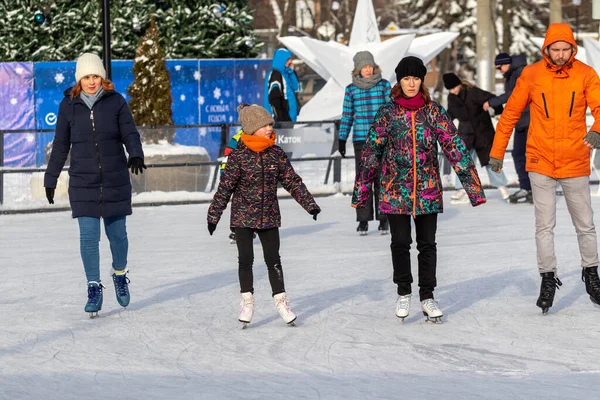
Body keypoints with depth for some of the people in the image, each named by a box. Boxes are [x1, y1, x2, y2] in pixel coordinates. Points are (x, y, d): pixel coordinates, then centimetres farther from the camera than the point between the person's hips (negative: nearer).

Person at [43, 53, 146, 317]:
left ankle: (120, 274, 35)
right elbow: (60, 145, 9)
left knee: (117, 233, 8)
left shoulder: (116, 102, -1)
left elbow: (130, 133, -5)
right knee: (88, 236, -5)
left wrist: (136, 155, -26)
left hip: (115, 181, 0)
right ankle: (94, 289, 4)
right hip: (82, 183, 0)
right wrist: (50, 179, 13)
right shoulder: (69, 105, 1)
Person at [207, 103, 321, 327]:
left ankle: (281, 301, 13)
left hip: (269, 216, 3)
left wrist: (309, 204, 0)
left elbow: (293, 181, 4)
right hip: (243, 216, -3)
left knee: (273, 259, 5)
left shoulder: (276, 153, -1)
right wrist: (214, 215, -7)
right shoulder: (239, 155, -11)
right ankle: (247, 302, 12)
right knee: (246, 260, 0)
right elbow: (225, 187, -8)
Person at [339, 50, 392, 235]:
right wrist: (341, 140, 10)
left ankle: (383, 219, 7)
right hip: (360, 139, 1)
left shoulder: (384, 85, 3)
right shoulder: (351, 89, 6)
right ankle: (363, 220, 4)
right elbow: (347, 116, 11)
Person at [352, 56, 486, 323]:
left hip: (427, 189, 1)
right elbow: (371, 153, 4)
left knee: (427, 243, 4)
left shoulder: (434, 112, 1)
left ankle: (427, 296, 14)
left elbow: (455, 148, -2)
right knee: (400, 242, 2)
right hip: (395, 188, -1)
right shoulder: (388, 113, 0)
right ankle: (403, 293, 20)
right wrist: (361, 191, 5)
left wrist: (472, 184, -8)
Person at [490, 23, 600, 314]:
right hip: (541, 162, 0)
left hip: (576, 163, 0)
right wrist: (497, 151, 6)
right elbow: (511, 113, 5)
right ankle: (548, 279, 9)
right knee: (544, 225, 0)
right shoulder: (532, 75, -3)